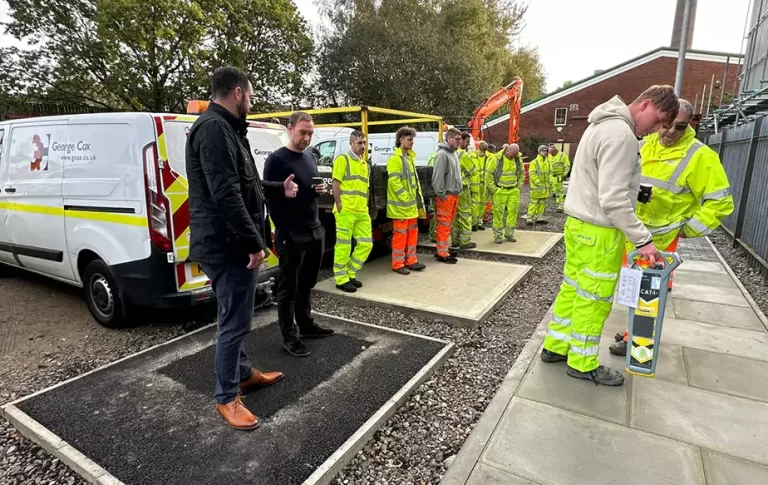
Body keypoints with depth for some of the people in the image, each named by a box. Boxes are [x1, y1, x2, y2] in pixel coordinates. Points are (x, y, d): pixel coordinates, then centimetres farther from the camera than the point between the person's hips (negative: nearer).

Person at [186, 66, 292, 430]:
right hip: (228, 246, -11)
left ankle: (244, 374, 40)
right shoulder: (214, 128, -17)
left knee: (236, 319, 22)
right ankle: (227, 398, 18)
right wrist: (253, 243, -23)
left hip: (231, 244, 11)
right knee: (234, 323, 1)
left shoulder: (224, 128, 17)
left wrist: (279, 190, 35)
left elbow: (244, 185, 25)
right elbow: (226, 194, -26)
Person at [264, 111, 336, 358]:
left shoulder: (310, 157, 13)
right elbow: (270, 199, -13)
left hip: (315, 230, 7)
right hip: (291, 235, -7)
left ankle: (306, 324, 31)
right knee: (288, 287, 4)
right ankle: (289, 337, 14)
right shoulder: (276, 159, -10)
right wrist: (283, 233, -17)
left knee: (307, 284, 17)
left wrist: (321, 189, -1)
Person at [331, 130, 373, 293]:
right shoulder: (343, 159, -2)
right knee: (343, 246, -2)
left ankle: (350, 274, 22)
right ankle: (341, 279, 8)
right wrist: (339, 206, -13)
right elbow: (335, 184, -7)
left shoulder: (365, 164, 21)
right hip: (346, 211, -8)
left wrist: (365, 207, 15)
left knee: (366, 244, 8)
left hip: (362, 212, 8)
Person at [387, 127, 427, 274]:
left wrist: (415, 199, 16)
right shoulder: (395, 159, -13)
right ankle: (398, 264, 7)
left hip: (411, 204, 9)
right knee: (400, 234, -3)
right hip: (401, 205, -9)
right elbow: (394, 181, -21)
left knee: (412, 233, 13)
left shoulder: (409, 157, 16)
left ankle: (411, 260, 24)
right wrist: (405, 198, -20)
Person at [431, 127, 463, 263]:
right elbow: (438, 176, -19)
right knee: (443, 225, -4)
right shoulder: (442, 154, -14)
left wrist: (457, 191, 17)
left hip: (454, 194, 9)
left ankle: (442, 249, 25)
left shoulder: (454, 153, 16)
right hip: (446, 196, -9)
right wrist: (441, 194, -18)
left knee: (448, 224, 15)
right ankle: (442, 254, 2)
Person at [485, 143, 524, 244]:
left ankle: (509, 233, 20)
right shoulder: (497, 159, -10)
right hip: (500, 191, -4)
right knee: (498, 213, 0)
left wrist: (519, 185, 9)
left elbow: (521, 173, 18)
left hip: (514, 191, 4)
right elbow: (488, 174, -9)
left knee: (513, 212, 6)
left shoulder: (518, 159, 5)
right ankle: (498, 235, 10)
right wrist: (493, 189, -10)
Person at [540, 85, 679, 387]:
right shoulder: (620, 134, -18)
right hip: (598, 232, -10)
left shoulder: (604, 125, 15)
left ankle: (555, 346, 29)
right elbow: (613, 199, -23)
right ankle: (582, 364, 19)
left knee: (572, 289, 17)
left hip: (579, 224, 10)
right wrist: (642, 239, -19)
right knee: (593, 300, 3)